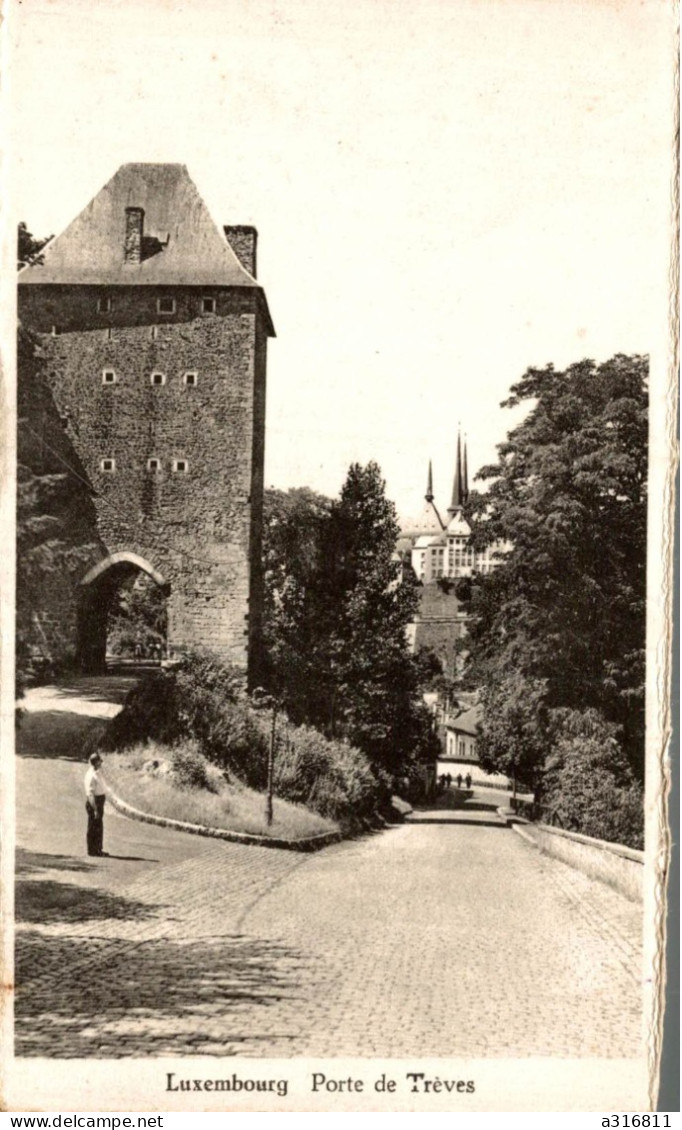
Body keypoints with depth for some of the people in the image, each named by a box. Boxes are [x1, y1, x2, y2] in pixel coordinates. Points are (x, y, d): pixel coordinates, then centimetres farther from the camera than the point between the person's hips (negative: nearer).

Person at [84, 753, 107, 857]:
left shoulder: (97, 773, 11)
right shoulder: (91, 775, -21)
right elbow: (90, 794, -24)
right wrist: (95, 809, -26)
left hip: (99, 803, 10)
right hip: (93, 804, -10)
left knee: (99, 827, 15)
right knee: (93, 828, -2)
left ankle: (98, 849, 23)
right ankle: (92, 850, 4)